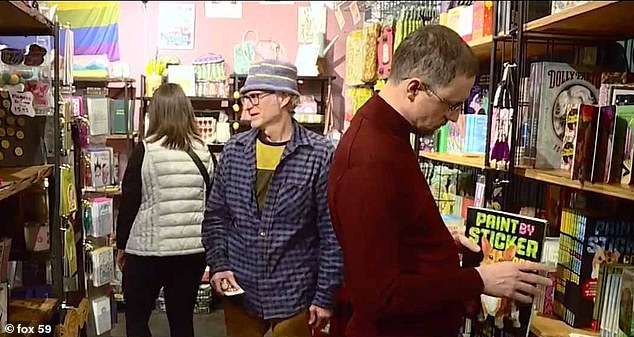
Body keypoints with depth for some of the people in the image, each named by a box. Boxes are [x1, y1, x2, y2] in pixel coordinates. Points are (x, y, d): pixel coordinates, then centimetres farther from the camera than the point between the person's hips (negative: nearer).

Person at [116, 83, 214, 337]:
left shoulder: (145, 151, -8)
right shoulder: (203, 152, 2)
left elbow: (128, 202, -5)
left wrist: (121, 245, 7)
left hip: (148, 249, -3)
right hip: (193, 249, 3)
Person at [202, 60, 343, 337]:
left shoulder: (320, 155, -12)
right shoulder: (234, 150, 1)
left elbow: (332, 234, -10)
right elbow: (216, 216, 9)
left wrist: (326, 297, -8)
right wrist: (218, 265, -3)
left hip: (295, 295, -3)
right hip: (239, 290, 4)